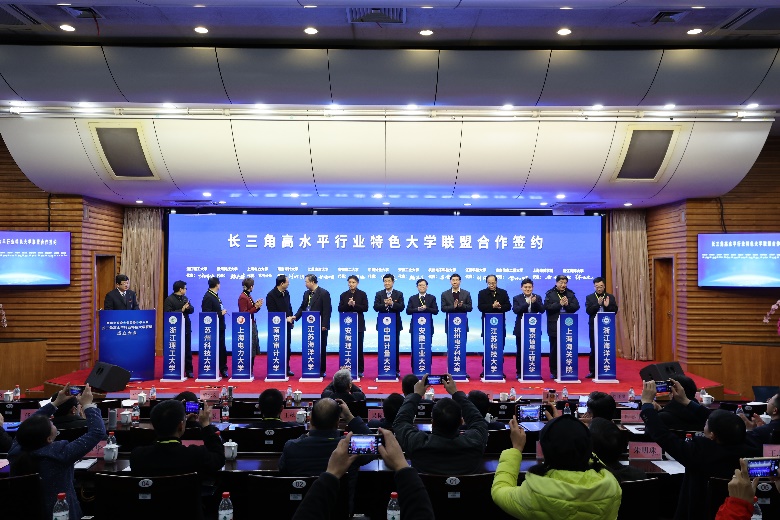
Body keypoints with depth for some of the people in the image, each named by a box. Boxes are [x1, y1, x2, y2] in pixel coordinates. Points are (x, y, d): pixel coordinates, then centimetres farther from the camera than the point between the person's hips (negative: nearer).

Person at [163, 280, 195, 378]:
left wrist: (187, 307, -12)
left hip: (186, 327, 6)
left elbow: (192, 310, 11)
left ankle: (189, 370, 13)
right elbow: (168, 314, -18)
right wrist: (182, 310, -20)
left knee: (188, 349, 7)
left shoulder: (185, 298, 13)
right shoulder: (169, 300, -8)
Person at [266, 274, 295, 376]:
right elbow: (272, 313, -15)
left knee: (287, 347, 10)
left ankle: (286, 368, 19)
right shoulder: (271, 295, -13)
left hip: (287, 325, 7)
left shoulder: (286, 293, 9)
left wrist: (291, 318, 6)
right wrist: (286, 318, -18)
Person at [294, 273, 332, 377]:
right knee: (306, 349, 4)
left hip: (320, 326, -6)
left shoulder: (324, 293, -9)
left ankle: (321, 371, 13)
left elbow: (327, 310, -12)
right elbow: (302, 308, 15)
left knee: (320, 349, 4)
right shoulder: (306, 293, 10)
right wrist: (296, 316, -1)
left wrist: (324, 325, -17)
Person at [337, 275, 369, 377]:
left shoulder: (362, 294, 4)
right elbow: (340, 309, 2)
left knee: (359, 347, 1)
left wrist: (354, 305, -16)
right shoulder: (343, 295, 9)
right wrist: (348, 304, -14)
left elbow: (365, 308, -5)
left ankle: (359, 370, 7)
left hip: (359, 324, -1)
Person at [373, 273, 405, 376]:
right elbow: (376, 307, -4)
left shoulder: (399, 294, 6)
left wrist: (392, 304, -21)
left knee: (395, 347, 2)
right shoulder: (379, 294, 8)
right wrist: (385, 304, -20)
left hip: (395, 324, -1)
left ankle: (396, 370, 8)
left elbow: (401, 307, -6)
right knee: (382, 347, 1)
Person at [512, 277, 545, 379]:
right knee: (520, 351, 4)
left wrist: (535, 302, -20)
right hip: (521, 329, -1)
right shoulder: (517, 298, 2)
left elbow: (542, 310, -3)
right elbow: (515, 310, -14)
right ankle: (520, 372, 12)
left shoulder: (538, 298, 8)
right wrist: (527, 303, -24)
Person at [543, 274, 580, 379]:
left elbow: (576, 306, 1)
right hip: (554, 326, -2)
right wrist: (559, 304, -16)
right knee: (554, 349, 3)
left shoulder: (570, 294, 11)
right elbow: (547, 307, -12)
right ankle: (553, 371, 11)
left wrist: (567, 304, -15)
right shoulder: (550, 294, 2)